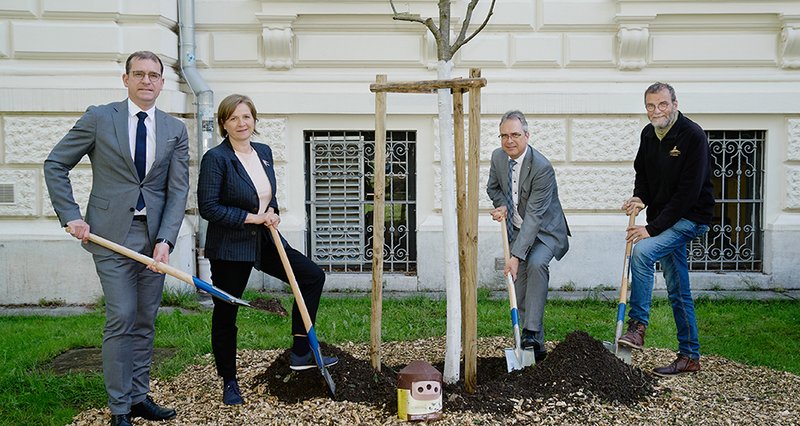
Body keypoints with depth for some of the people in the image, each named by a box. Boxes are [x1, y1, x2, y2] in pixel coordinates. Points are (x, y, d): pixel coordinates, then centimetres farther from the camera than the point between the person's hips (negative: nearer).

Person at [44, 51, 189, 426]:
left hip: (155, 236, 3)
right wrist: (71, 216, -4)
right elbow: (55, 165, 5)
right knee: (121, 318, -5)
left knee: (146, 321, 10)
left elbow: (178, 191, 2)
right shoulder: (99, 118, 0)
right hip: (111, 234, -3)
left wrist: (165, 240, -10)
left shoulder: (175, 130, 7)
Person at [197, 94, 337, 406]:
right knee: (225, 313, 6)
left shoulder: (264, 152, 7)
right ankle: (229, 382, 25)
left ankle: (300, 353, 12)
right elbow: (208, 208, -18)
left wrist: (272, 212, -2)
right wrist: (252, 218, -17)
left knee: (313, 275, 4)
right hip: (229, 247, -6)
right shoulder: (216, 158, -14)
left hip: (264, 240, 7)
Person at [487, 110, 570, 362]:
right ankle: (536, 347, 16)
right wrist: (502, 205, -10)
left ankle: (532, 332, -29)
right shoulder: (498, 156, -6)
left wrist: (516, 256, -35)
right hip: (517, 229, 6)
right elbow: (493, 188, 13)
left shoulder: (542, 168, -27)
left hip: (545, 230, -6)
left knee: (536, 263, -35)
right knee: (520, 290, 4)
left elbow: (534, 216, -30)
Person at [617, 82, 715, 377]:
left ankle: (637, 327, -19)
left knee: (642, 251, -29)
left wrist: (653, 228, -25)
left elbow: (688, 192, -23)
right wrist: (639, 197, -4)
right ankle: (689, 356, 20)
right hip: (665, 219, 8)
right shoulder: (648, 135, 4)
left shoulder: (693, 136, -18)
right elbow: (642, 172, 19)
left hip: (692, 217, -8)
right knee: (677, 290, 10)